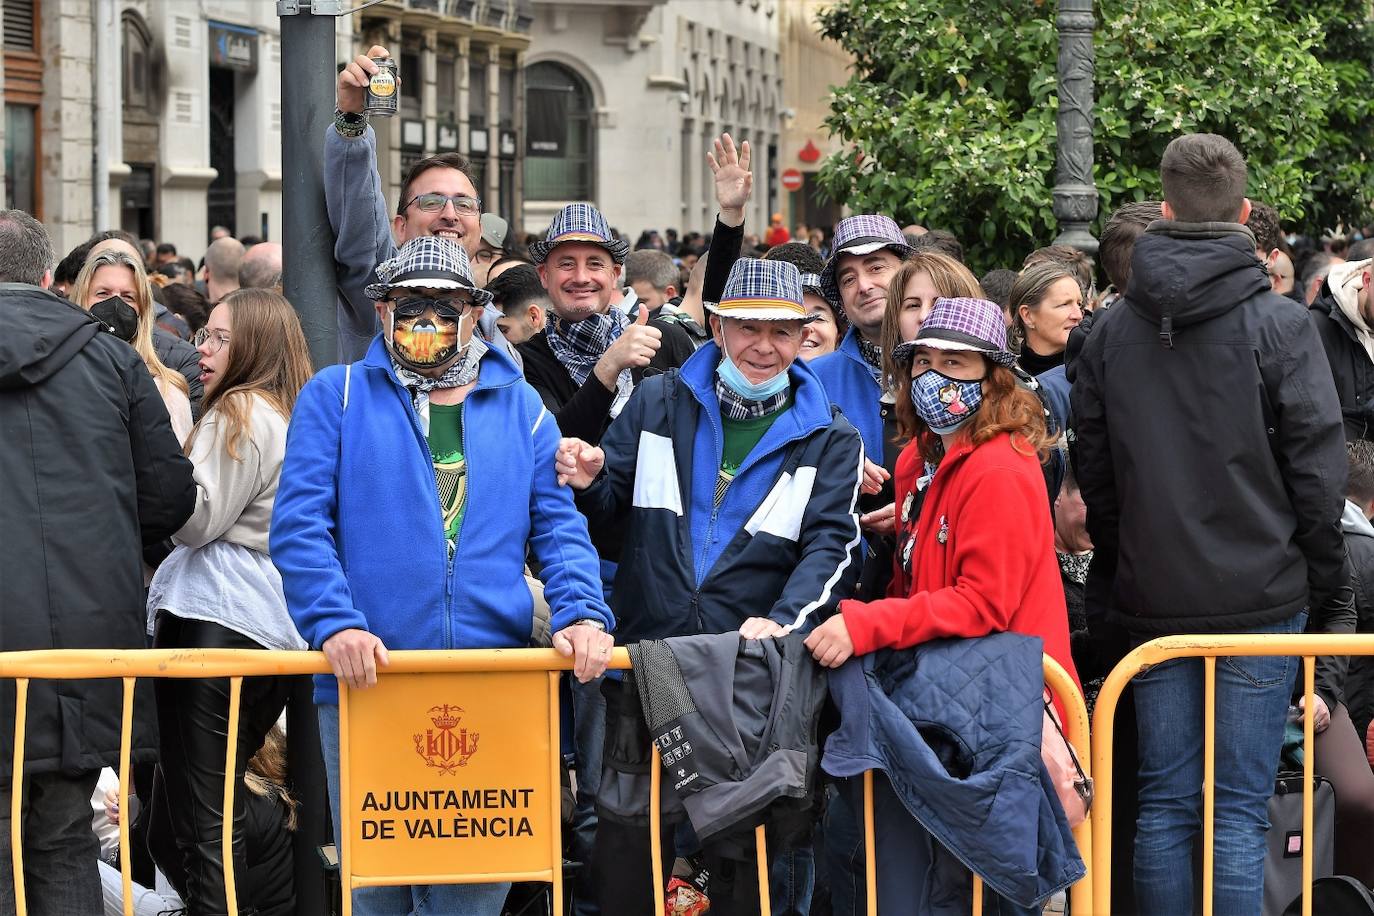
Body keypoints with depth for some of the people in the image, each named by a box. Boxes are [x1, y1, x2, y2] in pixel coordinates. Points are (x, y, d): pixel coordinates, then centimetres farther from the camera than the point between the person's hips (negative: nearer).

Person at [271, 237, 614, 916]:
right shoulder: (335, 397, 6)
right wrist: (336, 626, -19)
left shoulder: (519, 407, 14)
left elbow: (558, 528, 9)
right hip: (365, 683, -2)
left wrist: (583, 615, -11)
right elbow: (299, 525, -4)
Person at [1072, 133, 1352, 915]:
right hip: (1259, 596, -4)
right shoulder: (1279, 324, -7)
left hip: (1153, 602, 4)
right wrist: (1331, 592, 3)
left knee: (1165, 803, 8)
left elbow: (1094, 473, 11)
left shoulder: (1113, 331, 6)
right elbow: (1317, 469, -6)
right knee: (1239, 809, -2)